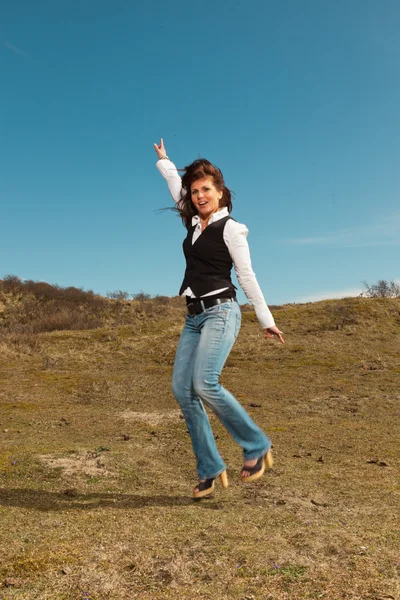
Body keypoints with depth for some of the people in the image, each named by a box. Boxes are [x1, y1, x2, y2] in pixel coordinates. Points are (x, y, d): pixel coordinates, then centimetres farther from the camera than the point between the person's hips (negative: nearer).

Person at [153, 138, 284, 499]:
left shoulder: (230, 228, -4)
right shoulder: (194, 222, 14)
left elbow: (247, 276, -3)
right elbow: (177, 186, 32)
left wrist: (266, 319, -2)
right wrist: (164, 160, 46)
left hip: (220, 312, -7)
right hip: (194, 317, 7)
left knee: (205, 384, -23)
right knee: (182, 389, -5)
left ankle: (257, 446, -5)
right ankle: (210, 470, 0)